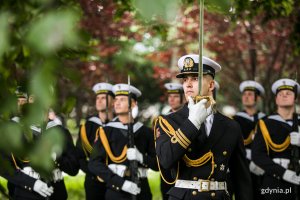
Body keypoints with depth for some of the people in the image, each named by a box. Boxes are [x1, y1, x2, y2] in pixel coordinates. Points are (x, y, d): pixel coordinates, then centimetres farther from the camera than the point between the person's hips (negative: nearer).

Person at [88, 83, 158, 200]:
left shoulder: (146, 132, 8)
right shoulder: (107, 132, 2)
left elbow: (158, 164, 7)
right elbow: (94, 163, -7)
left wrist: (141, 157, -13)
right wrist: (120, 182, -17)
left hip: (141, 191, 2)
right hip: (116, 191, -2)